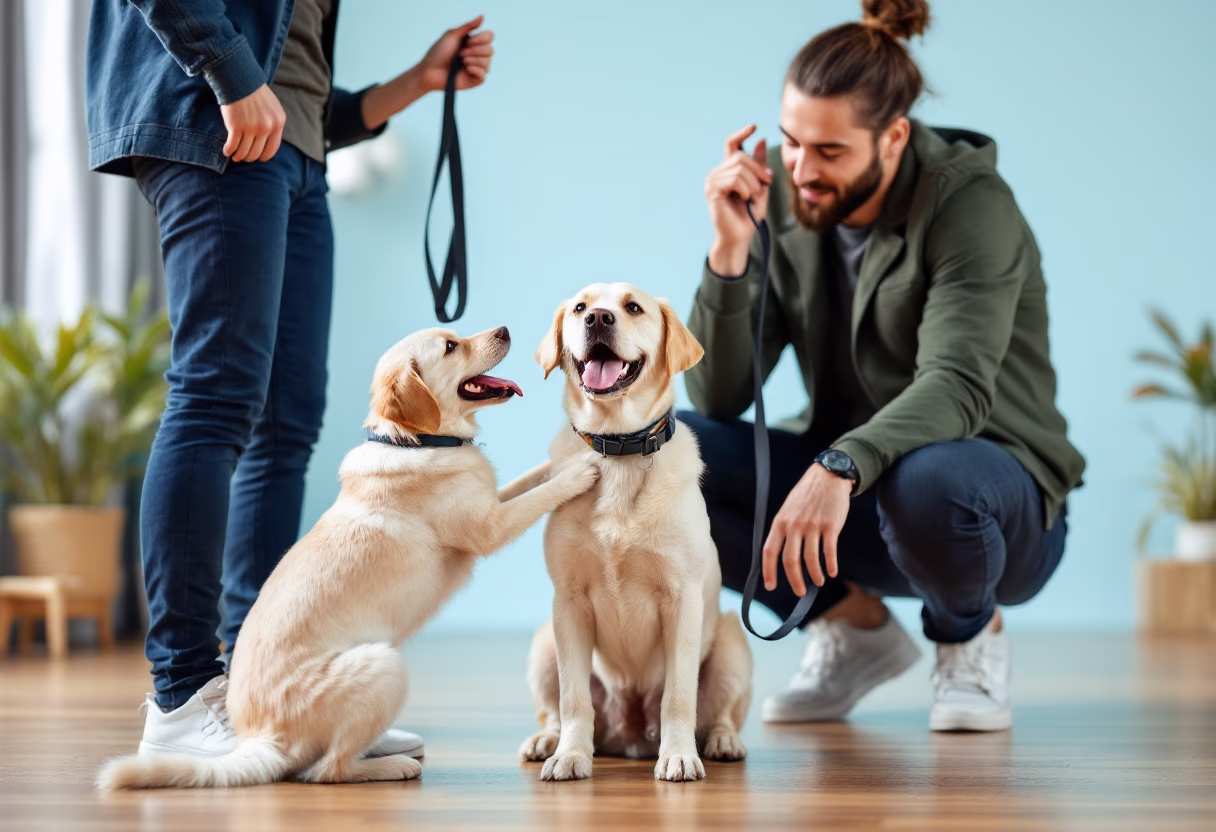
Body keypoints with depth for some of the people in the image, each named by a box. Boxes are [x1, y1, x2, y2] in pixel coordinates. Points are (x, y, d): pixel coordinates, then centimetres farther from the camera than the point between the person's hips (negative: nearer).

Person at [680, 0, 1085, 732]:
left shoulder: (971, 203, -19)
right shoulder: (782, 203, -6)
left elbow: (957, 389, -33)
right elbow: (719, 400, -10)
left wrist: (839, 466, -50)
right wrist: (731, 249, -23)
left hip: (998, 494, -4)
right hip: (843, 484, 5)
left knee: (926, 481, -40)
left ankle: (973, 635, -2)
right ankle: (855, 626, 3)